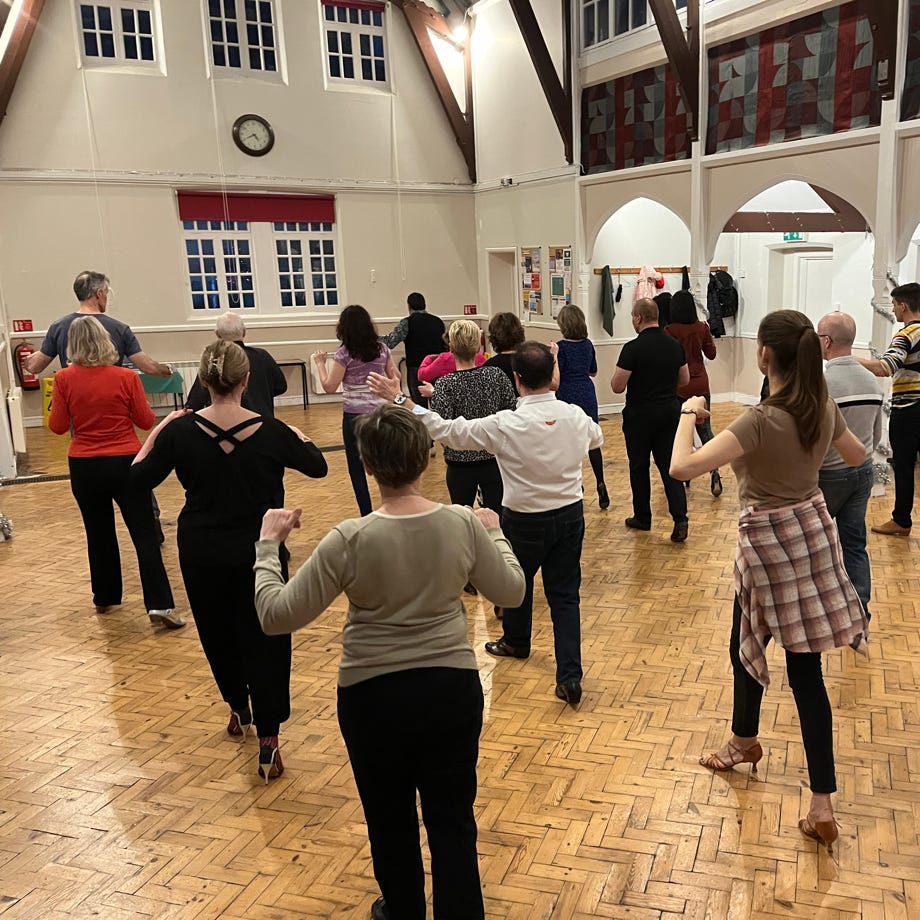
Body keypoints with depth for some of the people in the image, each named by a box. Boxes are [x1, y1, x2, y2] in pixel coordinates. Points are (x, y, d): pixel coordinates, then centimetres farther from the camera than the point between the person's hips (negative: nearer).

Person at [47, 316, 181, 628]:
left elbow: (57, 426, 0)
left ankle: (105, 597, 31)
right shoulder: (126, 377, -8)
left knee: (99, 533, 18)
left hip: (84, 466, 2)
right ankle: (159, 604, -9)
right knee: (144, 533, -1)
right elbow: (146, 421, -3)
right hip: (125, 463, -2)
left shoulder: (64, 379, -5)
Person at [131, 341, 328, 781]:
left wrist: (157, 431, 11)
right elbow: (318, 466, 2)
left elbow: (140, 478, 1)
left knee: (218, 633, 23)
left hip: (202, 554, 2)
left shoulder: (181, 431, -11)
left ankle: (239, 710, 41)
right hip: (259, 553, -1)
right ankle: (268, 742, 2)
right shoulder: (271, 431, -13)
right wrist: (297, 436, 18)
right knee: (265, 641, 6)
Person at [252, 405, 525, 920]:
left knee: (391, 820, 22)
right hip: (452, 688, 2)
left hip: (374, 695, -1)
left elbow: (275, 615, -15)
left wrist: (267, 545, -2)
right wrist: (495, 534, 18)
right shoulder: (465, 524, -12)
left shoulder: (350, 541, -20)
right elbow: (512, 591, 3)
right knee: (453, 821, 15)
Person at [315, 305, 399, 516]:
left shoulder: (344, 355, -10)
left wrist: (321, 363, 4)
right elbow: (395, 376, 13)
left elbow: (329, 387, -9)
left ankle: (367, 515, 7)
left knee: (356, 467, 7)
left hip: (355, 415, -4)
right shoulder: (382, 349, 2)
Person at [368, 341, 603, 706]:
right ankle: (570, 676, 2)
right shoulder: (576, 417, -9)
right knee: (565, 594, 8)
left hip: (525, 521, -3)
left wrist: (401, 399, -11)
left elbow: (447, 430, -16)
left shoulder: (505, 426, -22)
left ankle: (516, 641, 47)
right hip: (570, 515, 3)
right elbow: (597, 437, 16)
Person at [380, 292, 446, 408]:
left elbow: (390, 341, -14)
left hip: (416, 369, -4)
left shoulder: (407, 322, -6)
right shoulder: (438, 321, 9)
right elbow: (445, 346, 15)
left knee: (419, 406, 1)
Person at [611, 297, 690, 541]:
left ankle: (642, 518, 22)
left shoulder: (633, 348, -17)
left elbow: (617, 386, -16)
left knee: (639, 467, 11)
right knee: (669, 466, 6)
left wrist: (617, 375, 4)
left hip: (640, 414, -5)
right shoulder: (674, 345, 2)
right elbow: (684, 379, 13)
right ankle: (680, 519, -6)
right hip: (670, 410, 5)